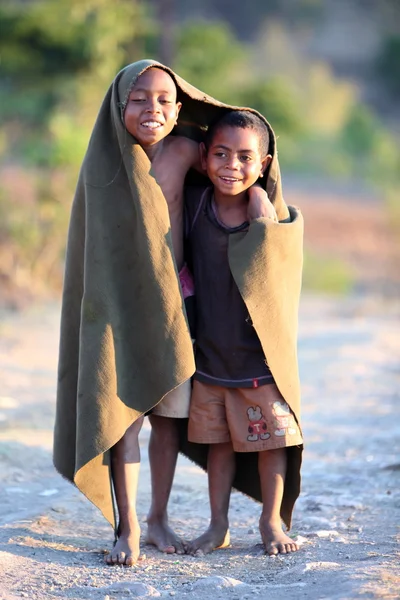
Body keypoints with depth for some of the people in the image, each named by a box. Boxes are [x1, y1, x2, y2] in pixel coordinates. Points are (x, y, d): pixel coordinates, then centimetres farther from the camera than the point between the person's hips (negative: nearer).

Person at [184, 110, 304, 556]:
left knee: (271, 439, 8)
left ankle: (271, 522, 24)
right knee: (219, 442, 13)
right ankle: (218, 525, 24)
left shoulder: (271, 215, -12)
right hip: (209, 352, 2)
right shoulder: (193, 205, -5)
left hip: (260, 355, -2)